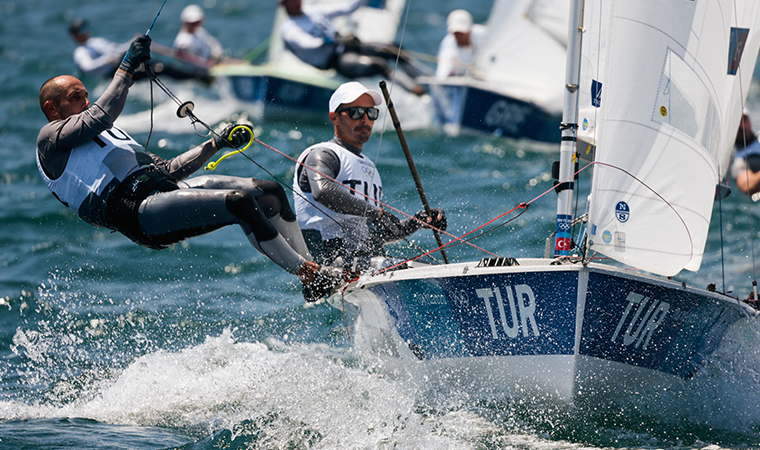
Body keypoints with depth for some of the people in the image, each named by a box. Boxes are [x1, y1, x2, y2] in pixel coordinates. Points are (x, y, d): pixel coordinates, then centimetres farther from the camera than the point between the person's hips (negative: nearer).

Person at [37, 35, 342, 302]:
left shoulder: (108, 135, 34)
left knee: (270, 192, -5)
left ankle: (312, 272, -6)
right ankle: (310, 275, -21)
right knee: (241, 202, -26)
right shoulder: (51, 138, 8)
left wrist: (217, 144, 25)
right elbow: (98, 118, -12)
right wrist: (126, 69, -10)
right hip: (137, 211, -9)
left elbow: (168, 169, 31)